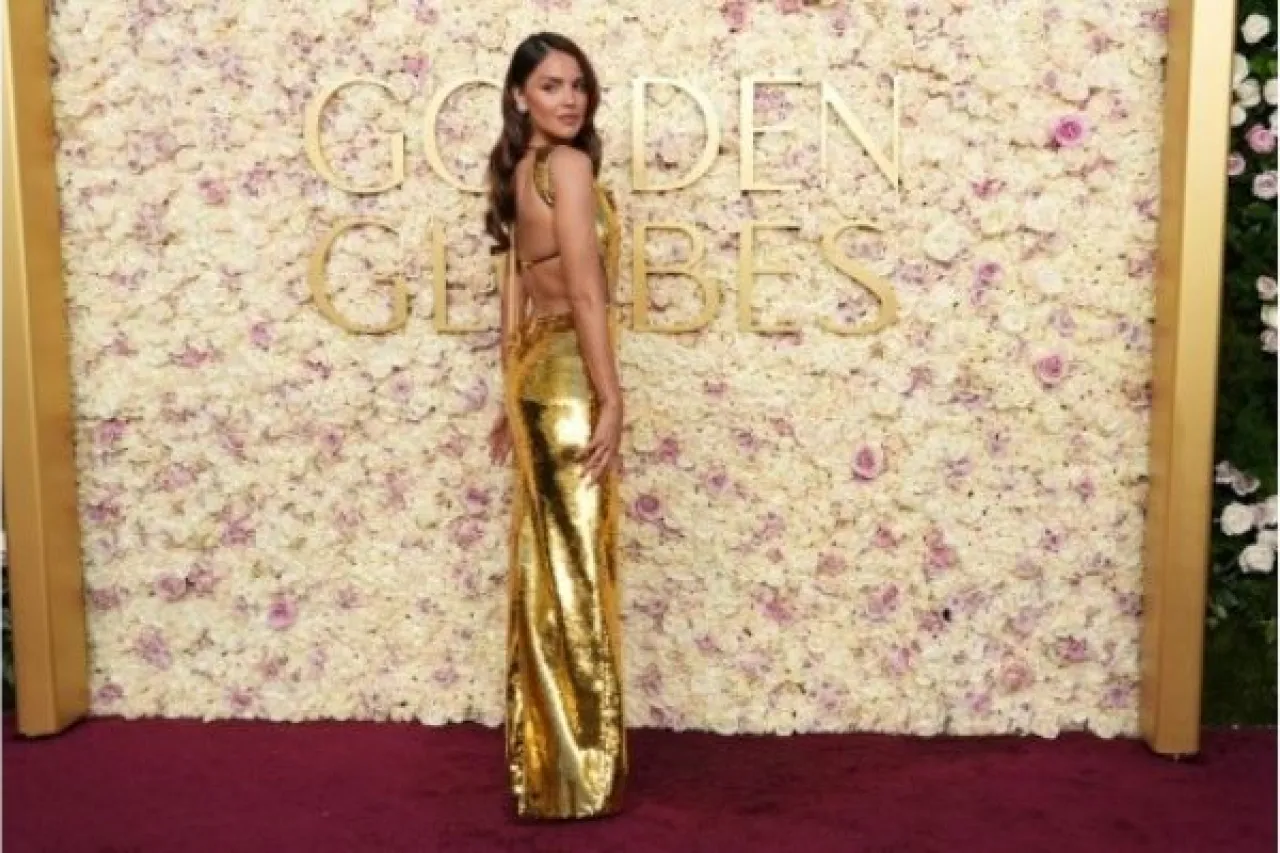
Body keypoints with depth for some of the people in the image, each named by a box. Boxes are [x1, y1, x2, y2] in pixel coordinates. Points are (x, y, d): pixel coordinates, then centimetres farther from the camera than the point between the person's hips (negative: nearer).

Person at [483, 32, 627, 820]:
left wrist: (514, 396, 20)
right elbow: (586, 294, -19)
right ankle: (580, 774, 9)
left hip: (537, 374, 9)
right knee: (576, 571, -2)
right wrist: (612, 399, -18)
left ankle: (542, 758, 25)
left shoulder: (522, 172, 15)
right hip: (570, 379, -9)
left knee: (545, 566, 13)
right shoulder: (568, 166, -12)